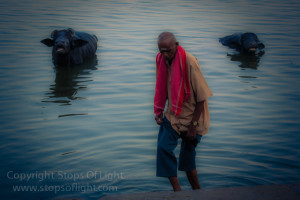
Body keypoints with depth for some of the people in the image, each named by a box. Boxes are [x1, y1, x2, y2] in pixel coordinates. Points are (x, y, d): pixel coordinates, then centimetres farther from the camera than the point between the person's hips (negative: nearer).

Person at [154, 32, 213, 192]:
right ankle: (177, 191, 9)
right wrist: (159, 112, 5)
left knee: (187, 156, -2)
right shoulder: (161, 60, -3)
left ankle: (197, 191, 16)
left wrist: (193, 125, -18)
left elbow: (201, 97, -18)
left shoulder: (190, 62, -21)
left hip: (191, 117, -5)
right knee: (163, 148, -3)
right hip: (172, 115, 5)